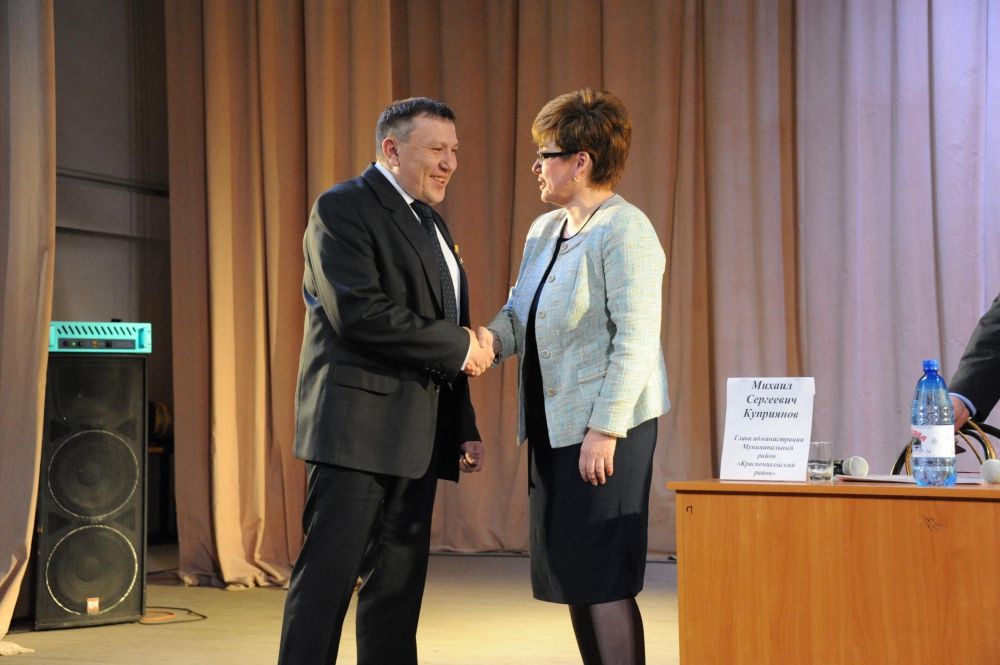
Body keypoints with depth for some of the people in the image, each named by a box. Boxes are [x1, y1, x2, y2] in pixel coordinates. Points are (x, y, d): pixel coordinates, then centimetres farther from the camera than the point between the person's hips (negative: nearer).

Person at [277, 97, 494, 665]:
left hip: (415, 440, 8)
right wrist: (458, 345, -14)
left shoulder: (431, 223, 20)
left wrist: (465, 428, 17)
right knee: (329, 576, -7)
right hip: (356, 427, -8)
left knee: (399, 583, 10)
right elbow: (359, 313, -20)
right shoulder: (343, 208, -7)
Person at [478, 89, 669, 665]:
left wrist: (605, 429, -22)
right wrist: (493, 338, -6)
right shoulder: (545, 230, 15)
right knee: (571, 578, 12)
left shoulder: (625, 232, -13)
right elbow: (521, 313, 17)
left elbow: (635, 341, -18)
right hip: (552, 425, 9)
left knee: (602, 581, -7)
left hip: (607, 428, -9)